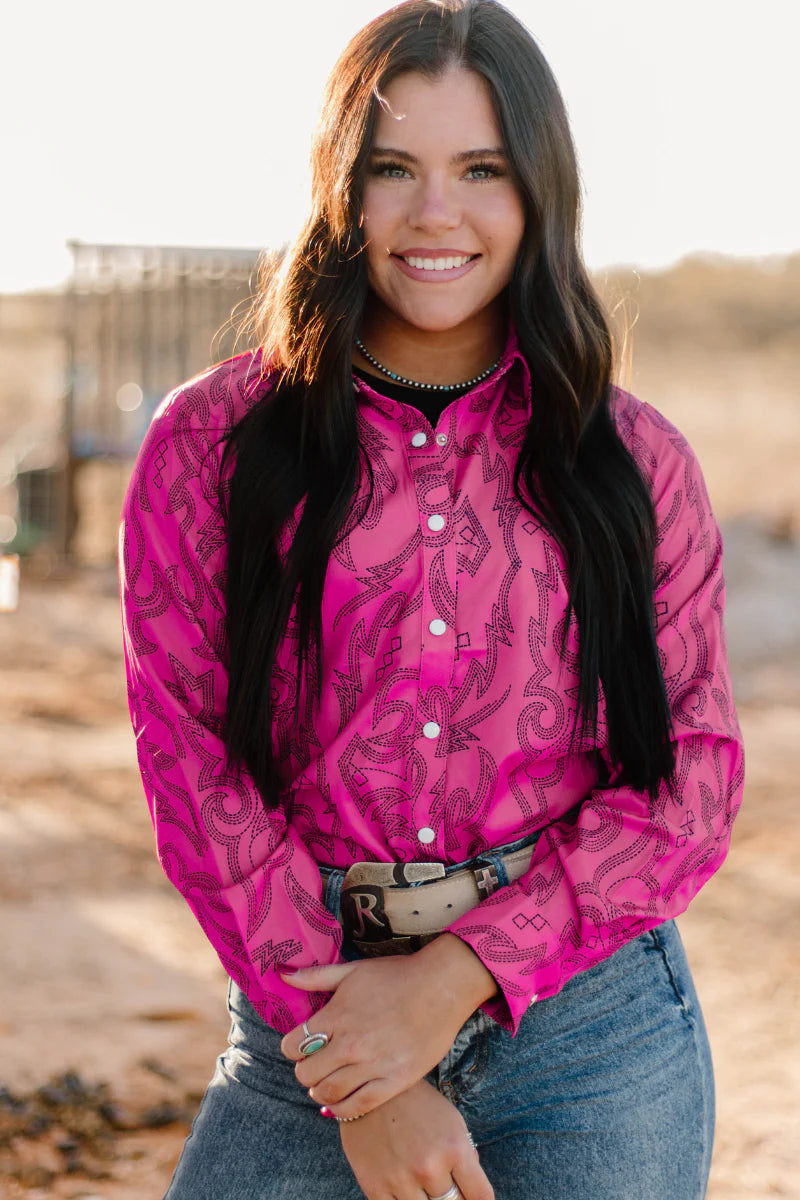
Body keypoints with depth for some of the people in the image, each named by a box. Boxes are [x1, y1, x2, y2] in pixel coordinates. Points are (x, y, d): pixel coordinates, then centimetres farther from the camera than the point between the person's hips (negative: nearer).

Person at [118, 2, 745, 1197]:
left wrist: (460, 977, -13)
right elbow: (191, 755, -4)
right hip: (309, 1027, 0)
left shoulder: (637, 460, 3)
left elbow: (696, 772, -1)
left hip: (594, 1021, 1)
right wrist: (362, 1079, -11)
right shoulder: (212, 445, 0)